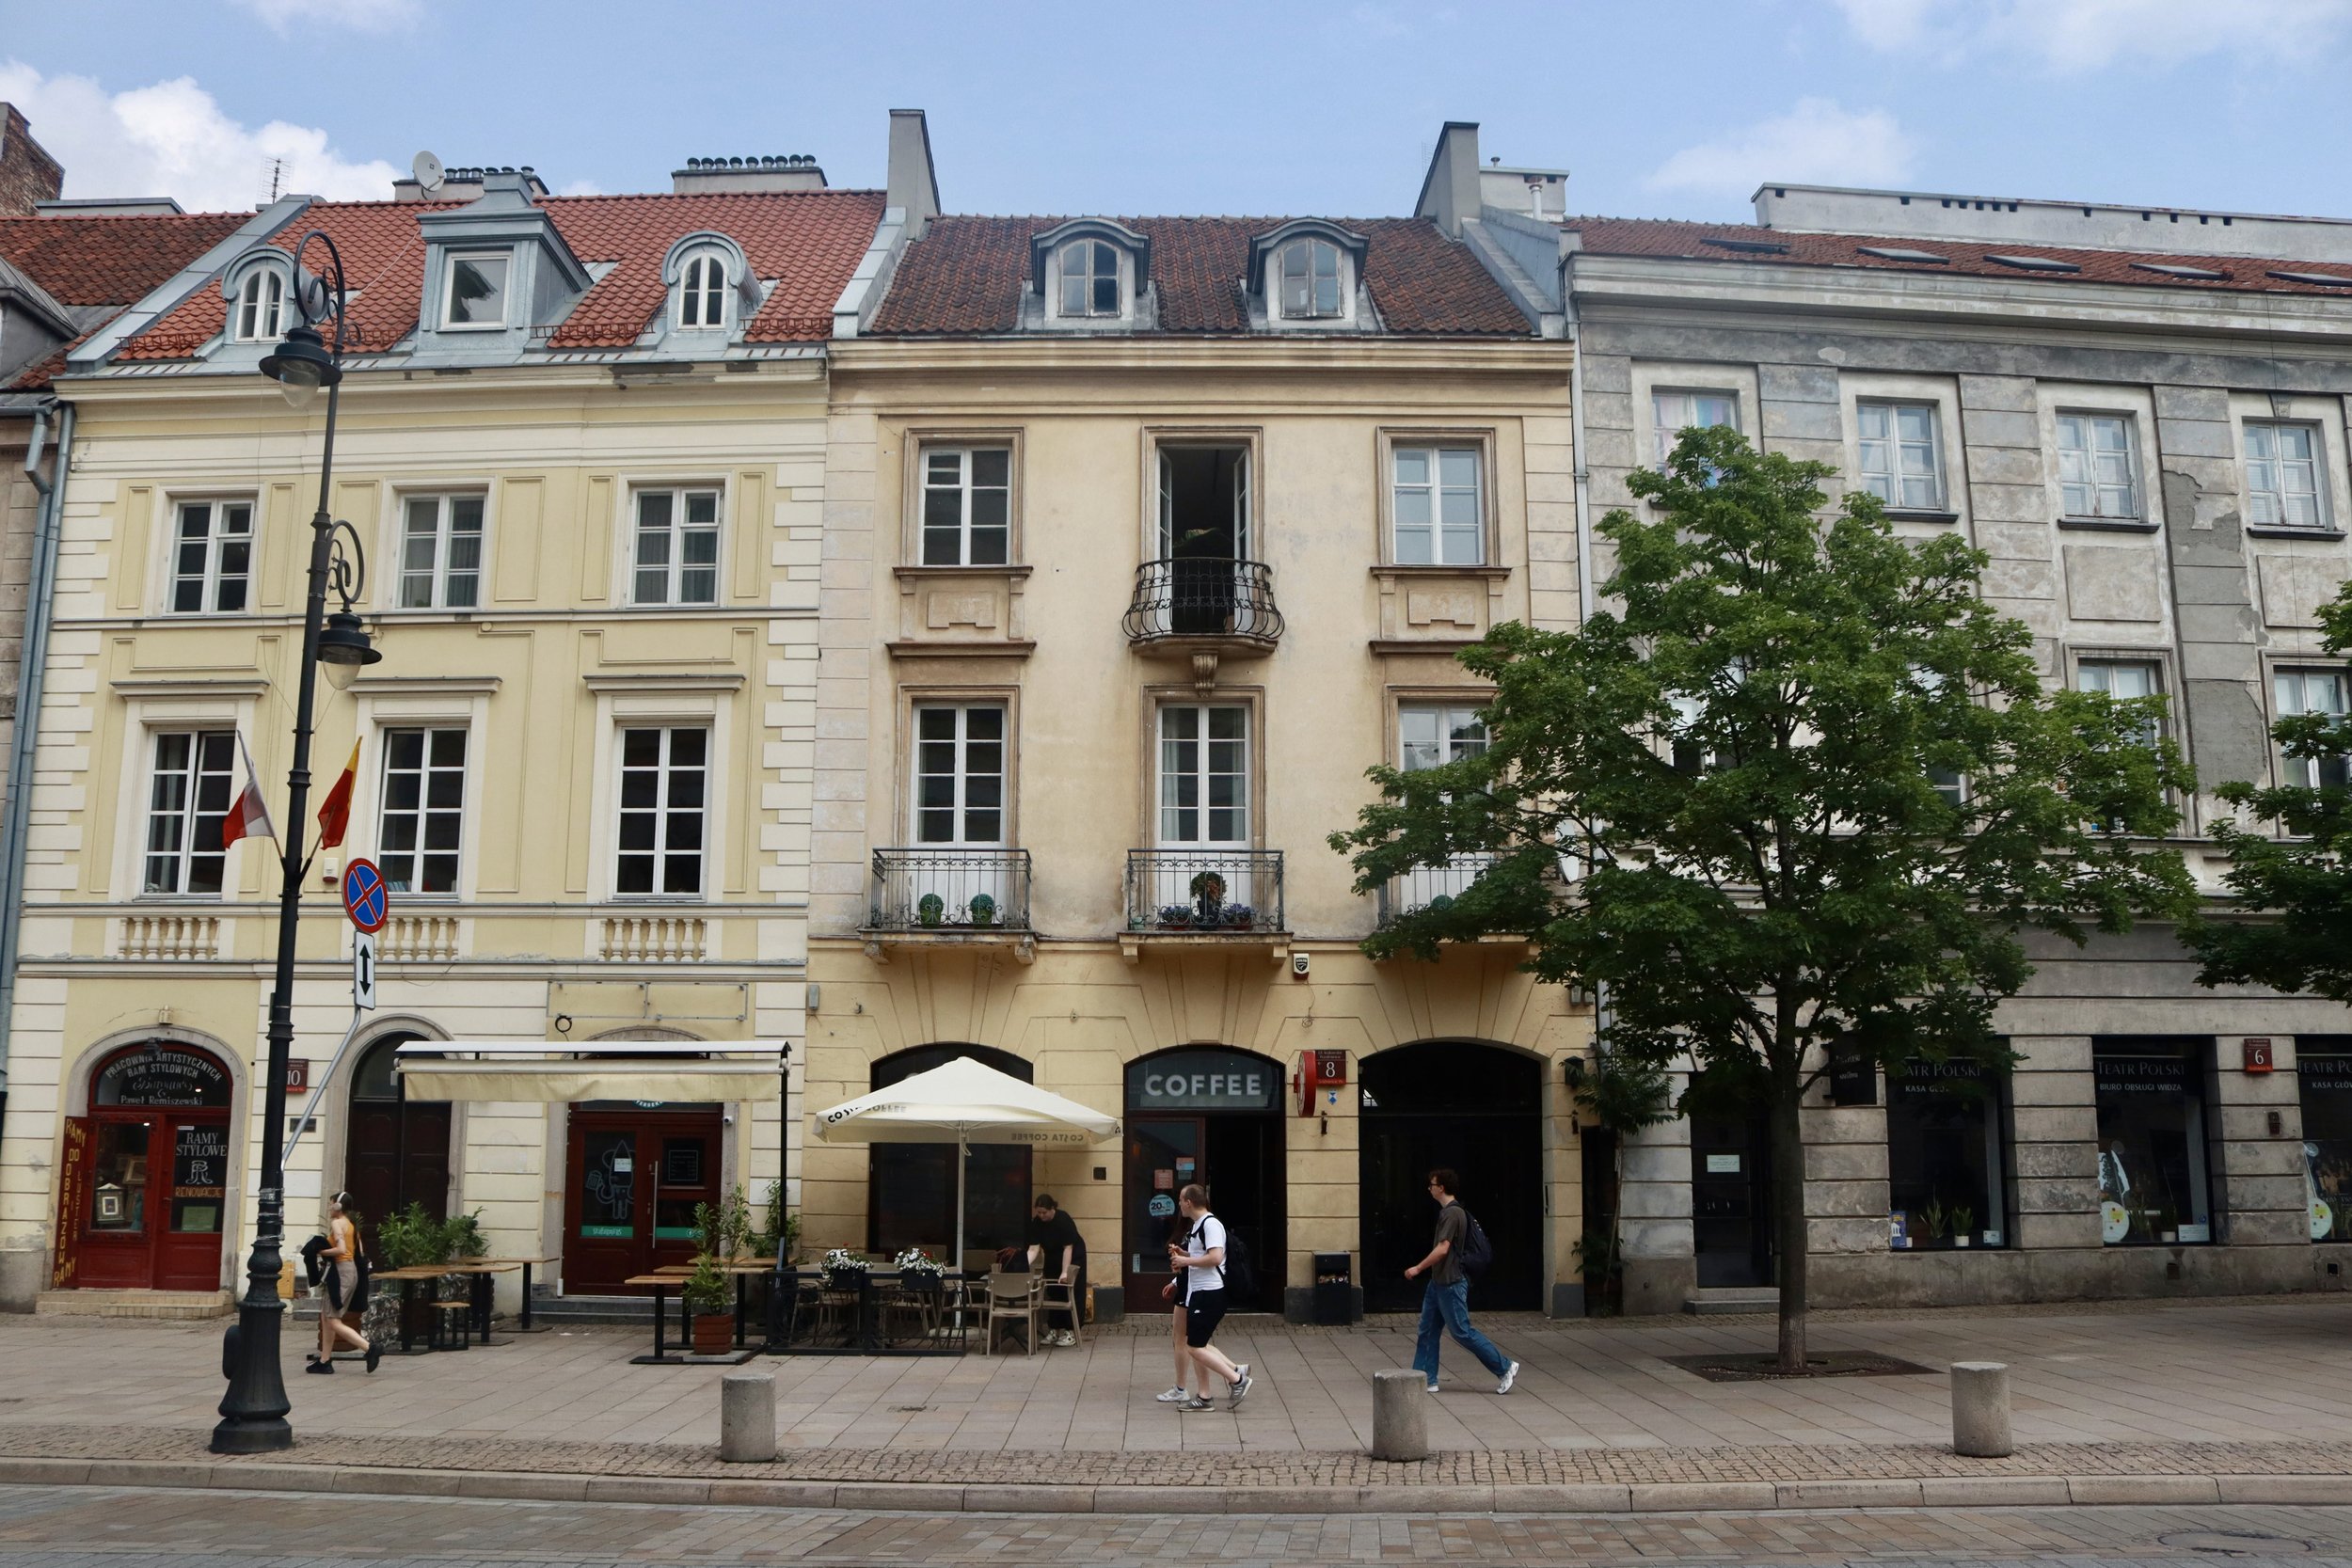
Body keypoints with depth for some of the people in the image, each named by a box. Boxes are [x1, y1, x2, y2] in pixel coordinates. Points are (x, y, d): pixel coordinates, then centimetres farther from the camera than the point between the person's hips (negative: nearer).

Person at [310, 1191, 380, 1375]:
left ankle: (370, 1348, -15)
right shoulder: (351, 1225, 15)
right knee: (326, 1317, 16)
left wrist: (322, 1252, -10)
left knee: (333, 1322, -6)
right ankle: (325, 1361, 19)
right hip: (351, 1269, 9)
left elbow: (341, 1249, -24)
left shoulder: (336, 1223, -11)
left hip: (340, 1271, -9)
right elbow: (360, 1252, 11)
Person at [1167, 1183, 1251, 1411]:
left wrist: (1186, 1261, -18)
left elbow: (1215, 1257, -27)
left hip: (1209, 1294, -11)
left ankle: (1237, 1379, -1)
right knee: (1195, 1345, 12)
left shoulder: (1211, 1224, -16)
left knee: (1195, 1347, -8)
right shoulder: (1196, 1225, 15)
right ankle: (1203, 1397, 17)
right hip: (1198, 1292, 11)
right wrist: (1182, 1254, 12)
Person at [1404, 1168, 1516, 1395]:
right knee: (1427, 1330, 9)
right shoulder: (1447, 1212, 13)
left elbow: (1442, 1249, -23)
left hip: (1451, 1284, -10)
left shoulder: (1453, 1213, -18)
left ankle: (1505, 1367, 5)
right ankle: (1425, 1379, 12)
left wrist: (1418, 1268, -17)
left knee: (1462, 1332, -4)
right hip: (1438, 1282, 10)